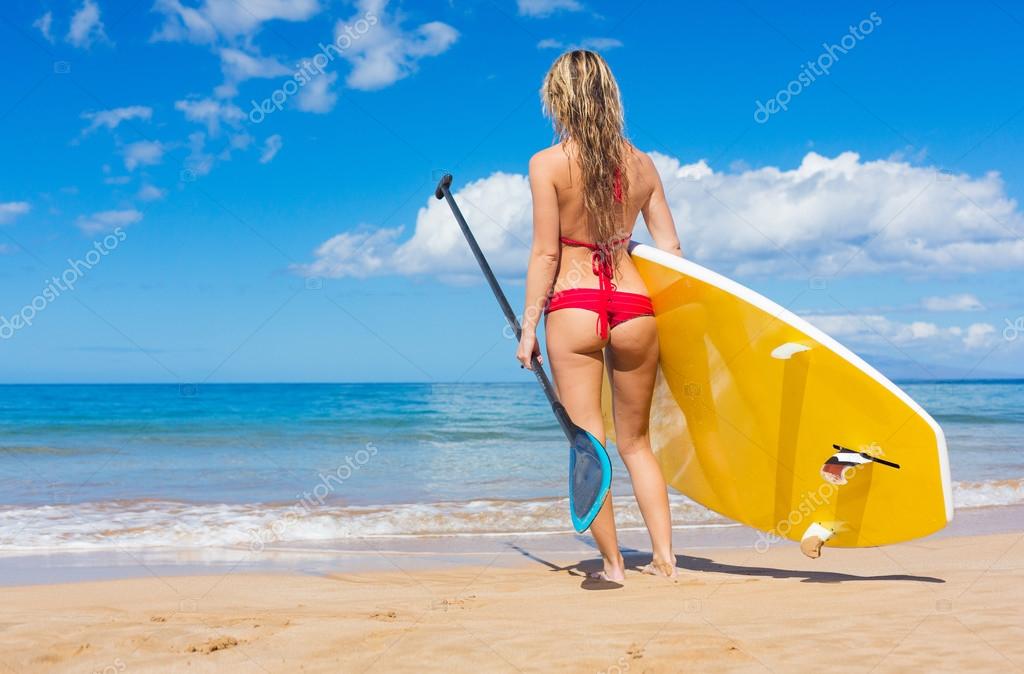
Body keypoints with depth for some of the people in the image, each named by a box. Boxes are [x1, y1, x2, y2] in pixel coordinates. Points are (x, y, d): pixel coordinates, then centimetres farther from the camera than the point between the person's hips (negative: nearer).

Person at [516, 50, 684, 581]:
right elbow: (670, 249, 8)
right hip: (634, 307, 4)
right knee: (636, 441, 17)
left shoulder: (547, 163, -4)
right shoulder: (642, 164, 7)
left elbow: (546, 253, -7)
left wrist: (528, 326, -1)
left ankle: (612, 563, 8)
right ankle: (664, 557, 15)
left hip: (573, 308, -4)